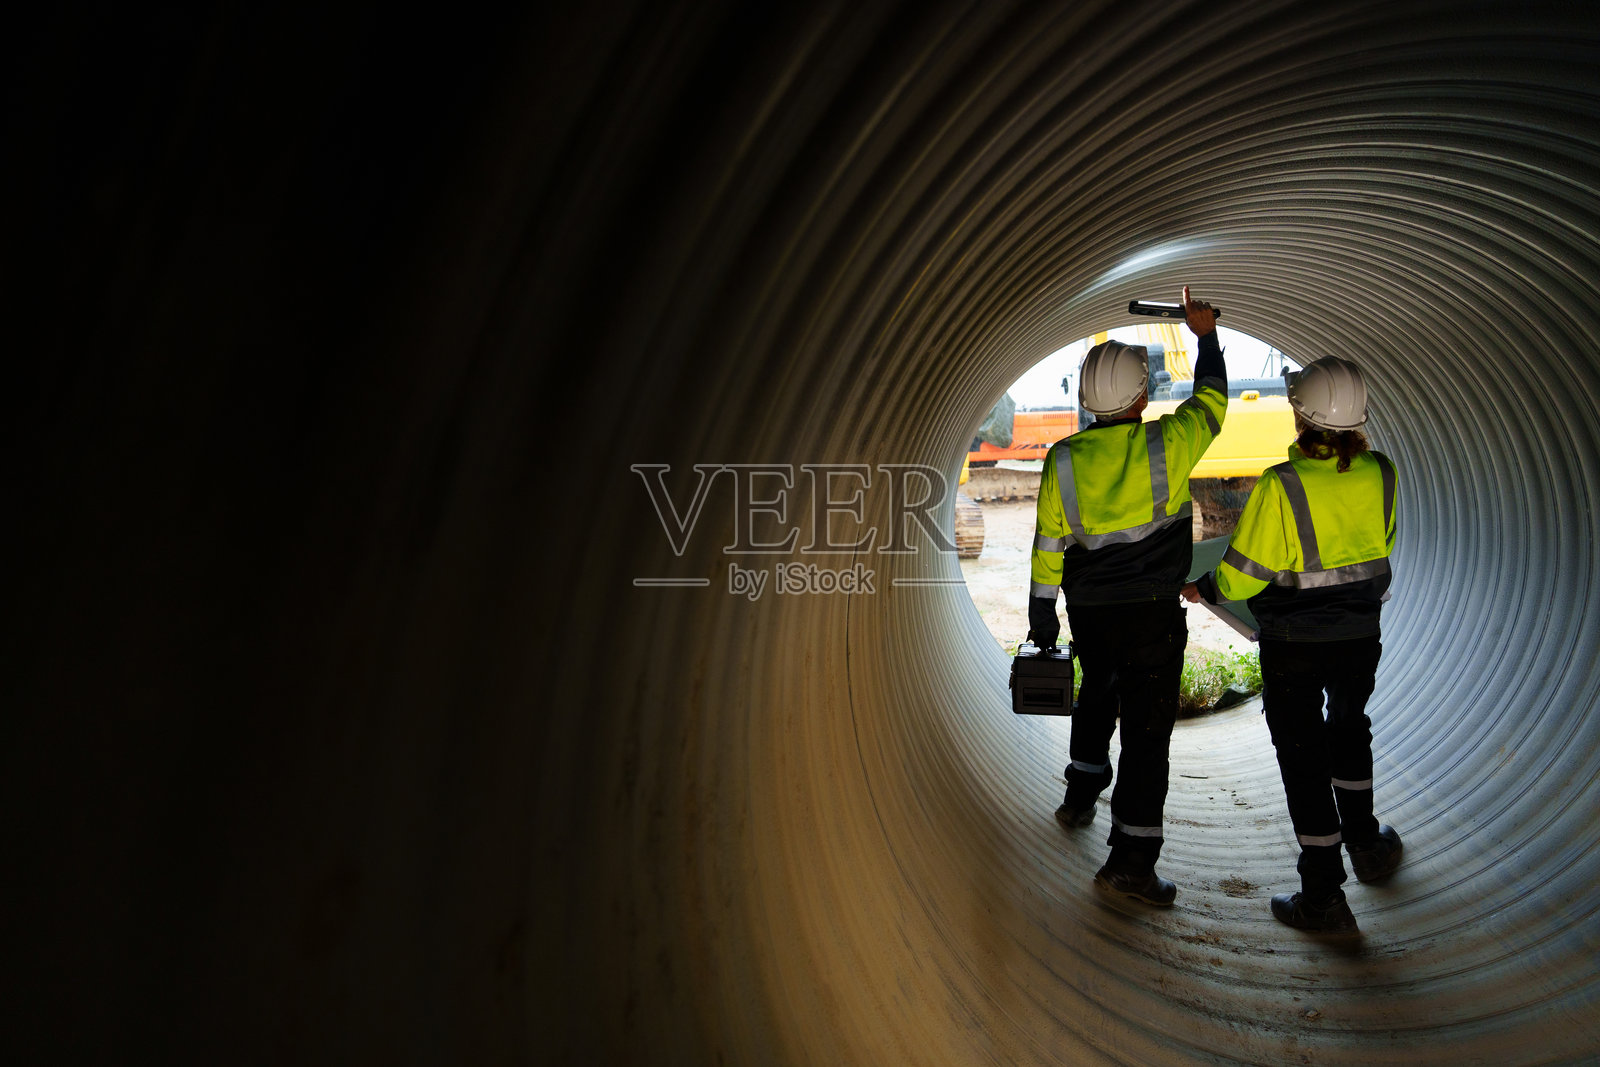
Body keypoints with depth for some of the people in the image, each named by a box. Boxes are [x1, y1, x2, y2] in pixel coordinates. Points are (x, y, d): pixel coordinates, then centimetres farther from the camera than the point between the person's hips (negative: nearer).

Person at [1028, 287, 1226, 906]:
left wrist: (1041, 623, 7)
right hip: (1152, 614, -3)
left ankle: (1081, 797, 41)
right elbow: (1211, 401, 8)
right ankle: (1131, 858, 2)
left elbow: (1048, 548, -2)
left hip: (1089, 612, 4)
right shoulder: (1166, 446, -13)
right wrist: (1206, 336, 23)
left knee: (1097, 695, 28)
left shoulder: (1063, 460, -7)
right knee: (1147, 726, 1)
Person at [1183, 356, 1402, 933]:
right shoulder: (1380, 474, -8)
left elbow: (1241, 575, -19)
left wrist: (1203, 589, 1)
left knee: (1304, 760, 7)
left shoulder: (1280, 487, -25)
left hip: (1294, 647, -5)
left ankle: (1323, 897, 16)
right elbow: (1384, 548, 9)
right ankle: (1366, 844, 46)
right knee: (1349, 733, 29)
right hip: (1361, 637, 5)